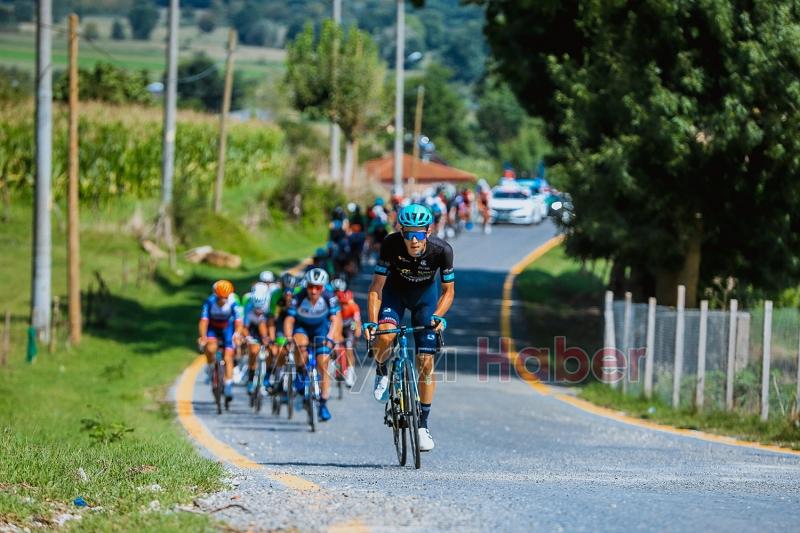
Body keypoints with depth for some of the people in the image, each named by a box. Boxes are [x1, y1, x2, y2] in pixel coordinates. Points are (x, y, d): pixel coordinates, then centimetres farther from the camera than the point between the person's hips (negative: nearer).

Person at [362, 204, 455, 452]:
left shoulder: (442, 250, -30)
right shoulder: (391, 244, -32)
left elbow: (448, 291, -16)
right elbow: (376, 288, -25)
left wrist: (437, 317, -32)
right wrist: (372, 322, -37)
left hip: (425, 294, 0)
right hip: (395, 290, 0)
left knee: (426, 362, -7)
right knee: (384, 337, -30)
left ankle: (423, 425, 6)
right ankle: (381, 373, 4)